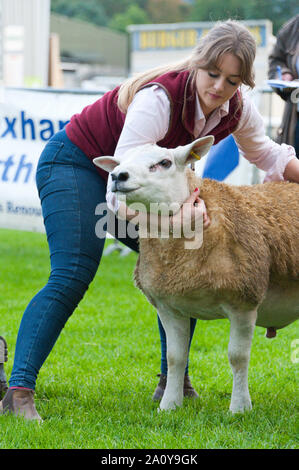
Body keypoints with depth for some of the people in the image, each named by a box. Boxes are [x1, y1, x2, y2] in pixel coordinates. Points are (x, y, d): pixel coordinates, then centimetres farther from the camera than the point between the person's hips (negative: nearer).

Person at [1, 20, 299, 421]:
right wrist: (170, 220, -58)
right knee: (72, 276, -24)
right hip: (74, 163, -8)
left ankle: (172, 381, 13)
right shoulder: (158, 98, -37)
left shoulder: (235, 108, -14)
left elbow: (267, 154, 10)